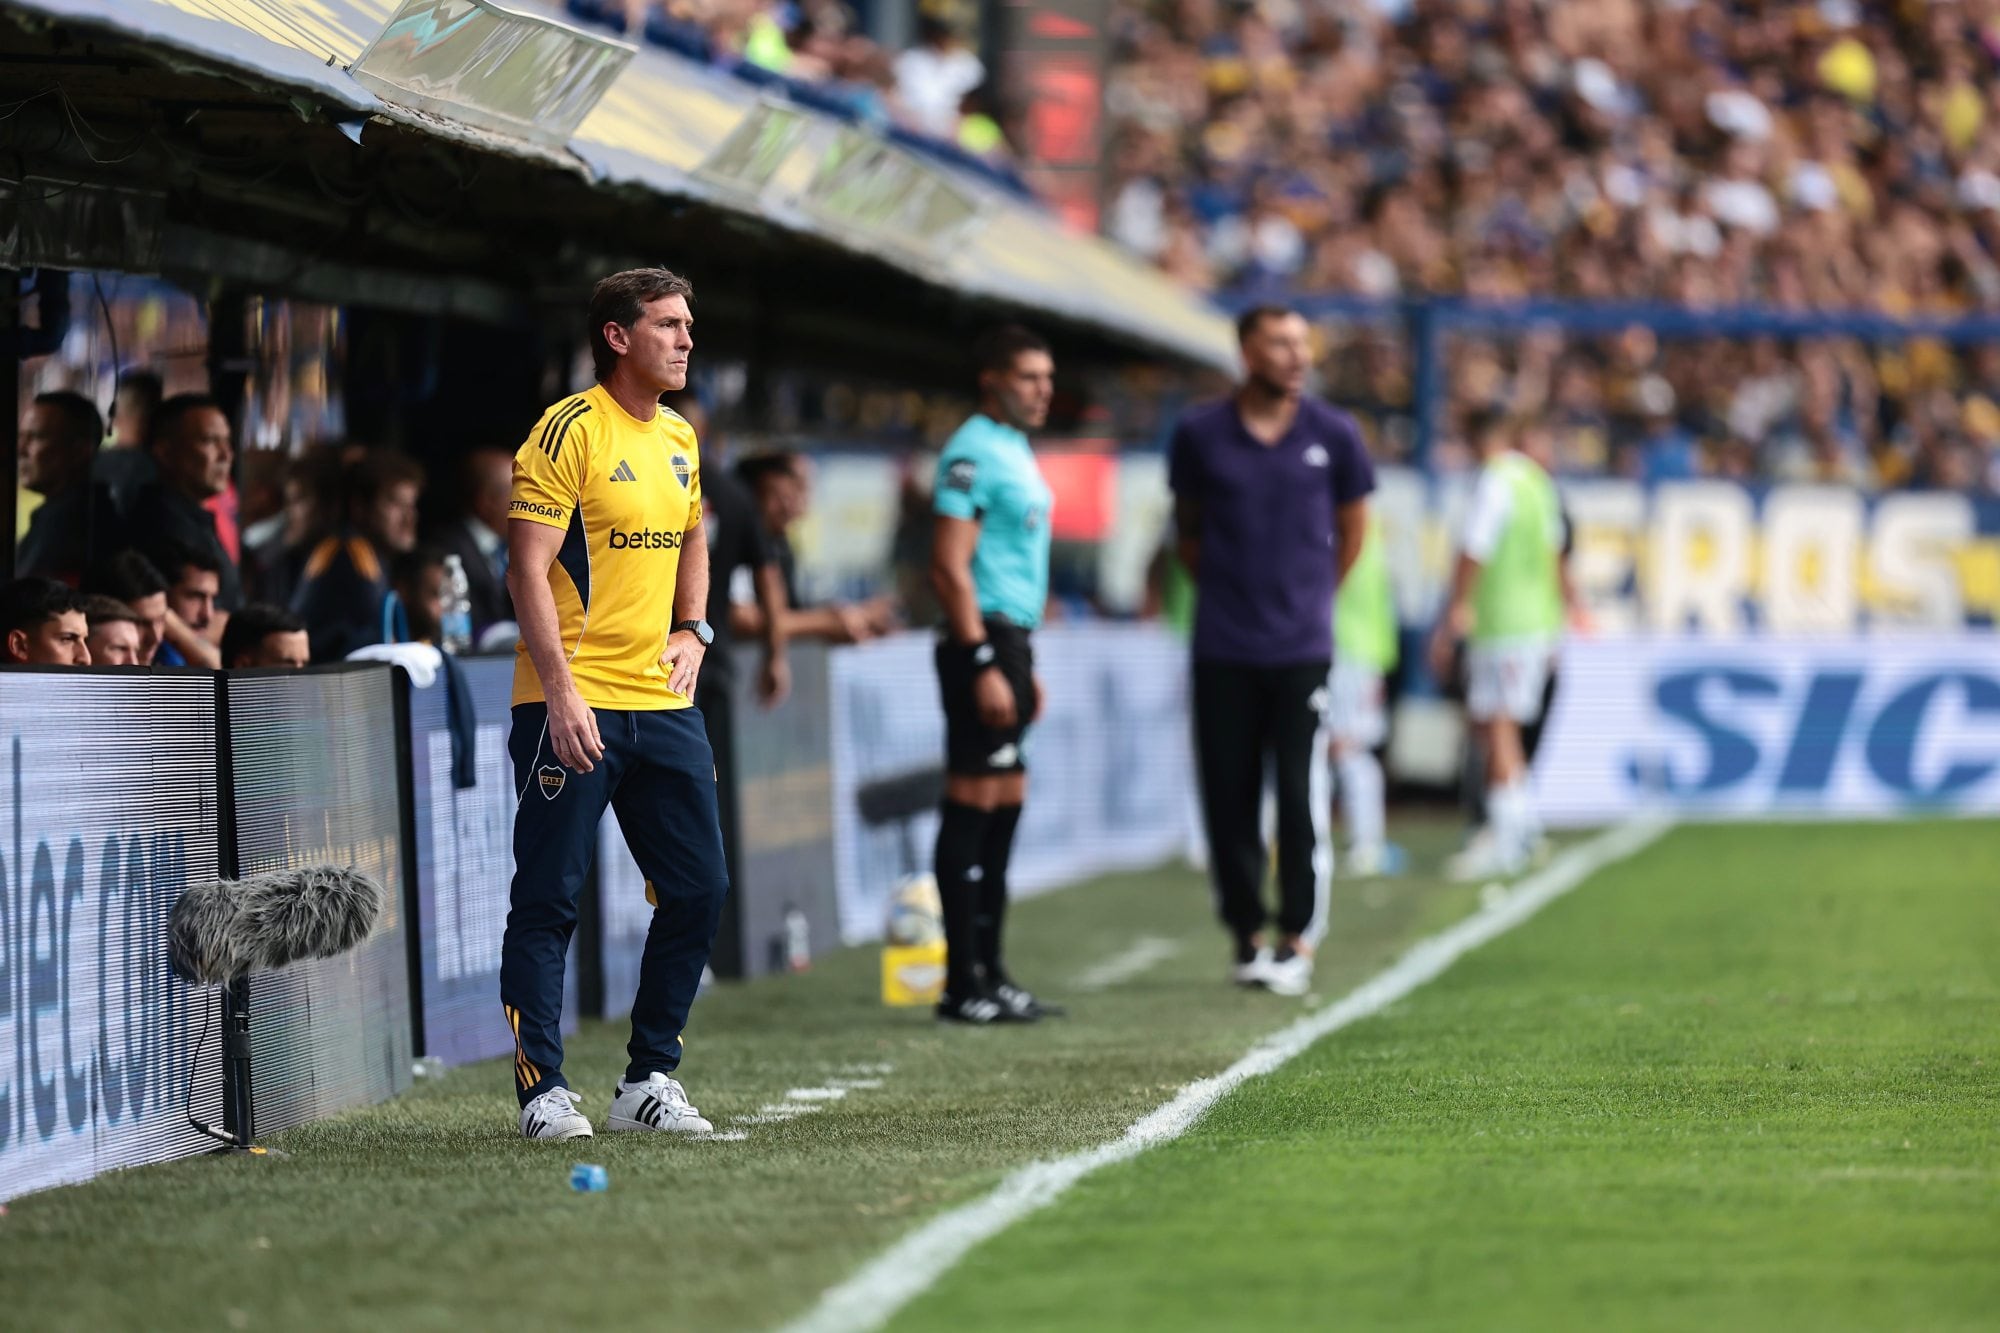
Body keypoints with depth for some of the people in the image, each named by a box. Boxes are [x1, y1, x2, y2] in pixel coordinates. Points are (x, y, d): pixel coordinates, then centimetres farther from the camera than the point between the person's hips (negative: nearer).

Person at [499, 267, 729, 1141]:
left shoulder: (681, 439, 13)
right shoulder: (569, 432, -10)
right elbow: (528, 570, -14)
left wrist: (692, 631, 11)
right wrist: (561, 692, -20)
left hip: (663, 703, 8)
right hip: (573, 706, -7)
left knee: (698, 889, 7)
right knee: (549, 899, -4)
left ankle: (650, 1081, 17)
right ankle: (543, 1091, 1)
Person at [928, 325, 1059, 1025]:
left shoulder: (1017, 453, 19)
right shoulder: (972, 453, -12)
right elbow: (950, 568, -18)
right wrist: (984, 665, -22)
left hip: (1010, 638, 10)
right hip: (983, 639, -10)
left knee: (1004, 802, 11)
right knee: (974, 801, -8)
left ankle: (989, 974, 16)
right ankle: (963, 984, -7)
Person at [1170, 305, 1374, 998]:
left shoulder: (1333, 434, 3)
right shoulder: (1199, 434, 2)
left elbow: (1351, 528, 15)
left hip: (1302, 647, -1)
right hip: (1222, 648, 1)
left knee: (1301, 796, -6)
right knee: (1228, 796, 3)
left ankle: (1299, 939, 2)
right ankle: (1246, 935, 15)